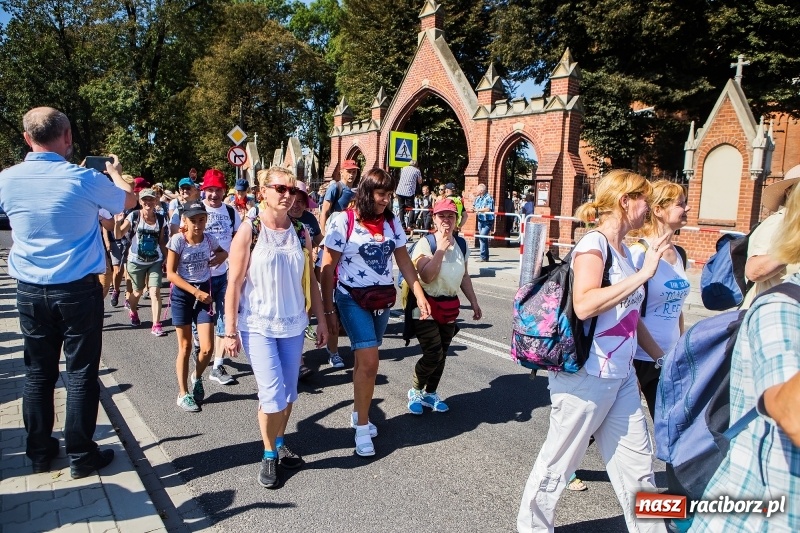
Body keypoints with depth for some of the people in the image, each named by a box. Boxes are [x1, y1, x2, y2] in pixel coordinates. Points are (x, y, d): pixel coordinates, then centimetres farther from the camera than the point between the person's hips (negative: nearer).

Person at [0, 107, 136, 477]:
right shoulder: (84, 179, -12)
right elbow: (129, 201, 8)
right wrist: (115, 171, 27)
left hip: (30, 292, 4)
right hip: (78, 291, -3)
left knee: (38, 372, 14)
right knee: (81, 373, 5)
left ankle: (39, 452, 26)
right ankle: (81, 456, 13)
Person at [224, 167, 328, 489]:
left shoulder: (301, 232, 3)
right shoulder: (249, 231, -8)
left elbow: (310, 280, 9)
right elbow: (234, 283, -8)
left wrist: (321, 320, 8)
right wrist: (230, 331, -10)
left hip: (293, 324, 4)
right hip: (258, 325, -4)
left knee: (289, 392, 12)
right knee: (272, 394, -5)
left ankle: (280, 443, 36)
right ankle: (269, 455, 18)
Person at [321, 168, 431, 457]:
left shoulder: (391, 223, 4)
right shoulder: (343, 222, -11)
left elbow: (404, 261, 7)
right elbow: (328, 268, -9)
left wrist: (420, 296, -1)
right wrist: (328, 310, -9)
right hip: (352, 299, -5)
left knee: (364, 360, 14)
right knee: (369, 362, -11)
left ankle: (358, 413, 32)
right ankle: (362, 428, 3)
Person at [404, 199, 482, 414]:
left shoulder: (461, 244, 5)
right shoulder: (425, 243, -13)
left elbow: (464, 277, 15)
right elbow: (427, 276, -26)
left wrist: (474, 303, 13)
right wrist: (440, 249, -25)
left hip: (450, 308, 6)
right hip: (427, 307, -6)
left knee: (441, 355, 12)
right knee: (433, 354, -11)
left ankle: (430, 394, 31)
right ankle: (415, 391, 15)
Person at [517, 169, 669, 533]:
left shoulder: (623, 250, 10)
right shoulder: (593, 244, -14)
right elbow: (584, 305, -30)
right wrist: (643, 274, -27)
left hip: (621, 377, 8)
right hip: (586, 377, -8)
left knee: (638, 463, 14)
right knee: (558, 462, 8)